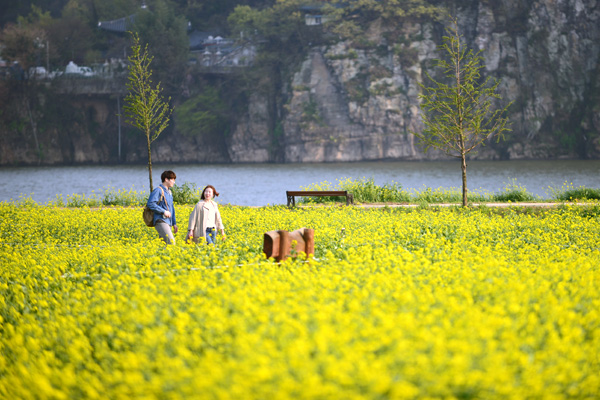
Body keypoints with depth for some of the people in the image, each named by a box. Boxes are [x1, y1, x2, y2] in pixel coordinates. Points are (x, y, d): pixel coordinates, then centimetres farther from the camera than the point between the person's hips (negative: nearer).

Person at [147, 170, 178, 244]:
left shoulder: (169, 192, 21)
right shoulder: (158, 190, -6)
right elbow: (150, 204, -16)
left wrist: (174, 223, 22)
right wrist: (163, 211, -17)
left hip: (168, 223, 9)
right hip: (161, 221, -9)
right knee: (171, 242, -20)